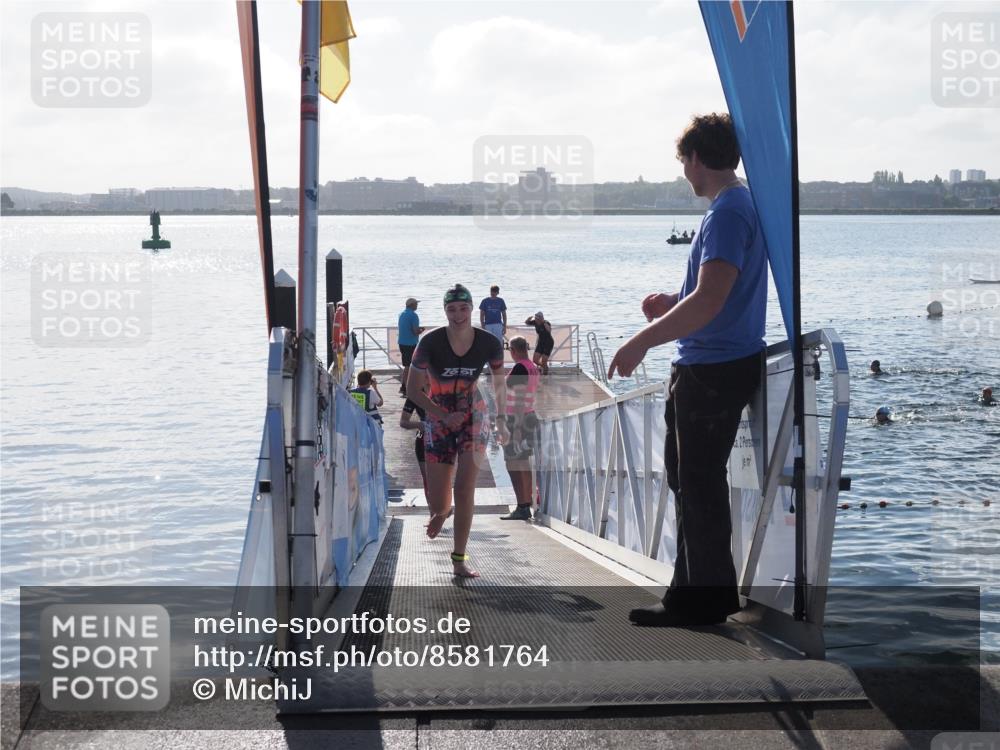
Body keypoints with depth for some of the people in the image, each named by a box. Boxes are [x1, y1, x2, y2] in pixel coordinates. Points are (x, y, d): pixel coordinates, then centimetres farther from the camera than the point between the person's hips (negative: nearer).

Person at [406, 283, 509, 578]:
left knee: (465, 488, -12)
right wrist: (444, 416, -18)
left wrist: (501, 423, 15)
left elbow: (499, 384, 8)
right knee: (438, 504, 0)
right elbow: (413, 389, -9)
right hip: (439, 421, 0)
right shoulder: (431, 342, -16)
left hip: (474, 418, 0)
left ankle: (459, 560, -2)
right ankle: (441, 511, 41)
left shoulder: (489, 344, -11)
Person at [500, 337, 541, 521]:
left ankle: (521, 508, -11)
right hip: (530, 417, 9)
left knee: (513, 465, -8)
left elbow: (519, 399, -20)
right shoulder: (534, 368, 11)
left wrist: (517, 427, -22)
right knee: (524, 464, 15)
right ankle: (527, 504, 21)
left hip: (515, 420, -9)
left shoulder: (519, 368, -16)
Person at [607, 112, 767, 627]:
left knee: (699, 483, -2)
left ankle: (708, 598, 7)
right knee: (689, 477, 17)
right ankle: (694, 589, 26)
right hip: (709, 367, 11)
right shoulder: (742, 205, 15)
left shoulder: (726, 213, -18)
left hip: (714, 370, -11)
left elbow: (709, 302, -27)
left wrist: (642, 342, -22)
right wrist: (674, 304, 16)